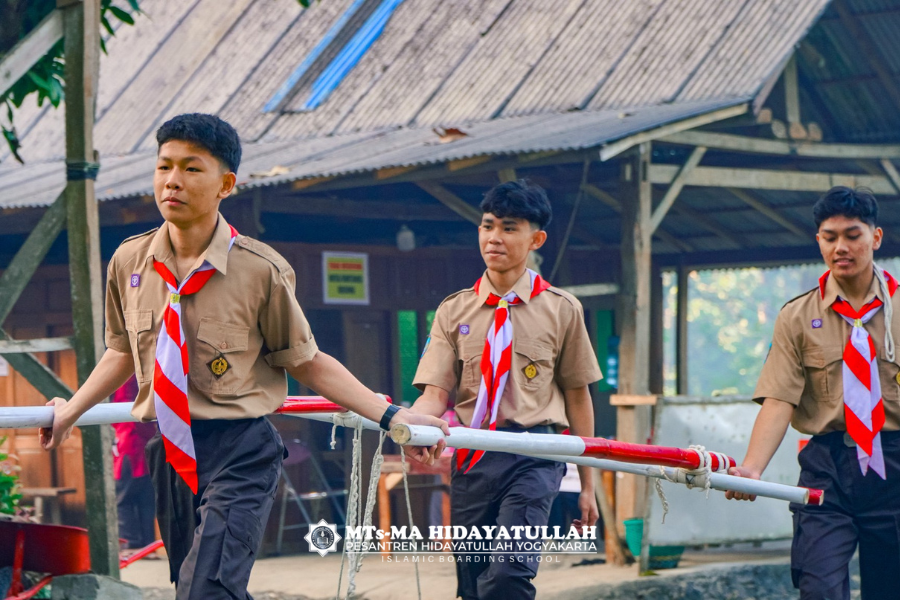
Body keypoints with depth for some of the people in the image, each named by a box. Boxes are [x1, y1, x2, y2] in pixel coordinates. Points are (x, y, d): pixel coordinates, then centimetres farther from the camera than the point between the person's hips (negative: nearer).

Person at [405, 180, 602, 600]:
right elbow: (435, 392, 0)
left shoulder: (561, 310, 5)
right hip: (471, 459, 3)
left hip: (533, 458, -3)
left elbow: (577, 397, 8)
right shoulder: (454, 312, 10)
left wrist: (586, 485, 8)